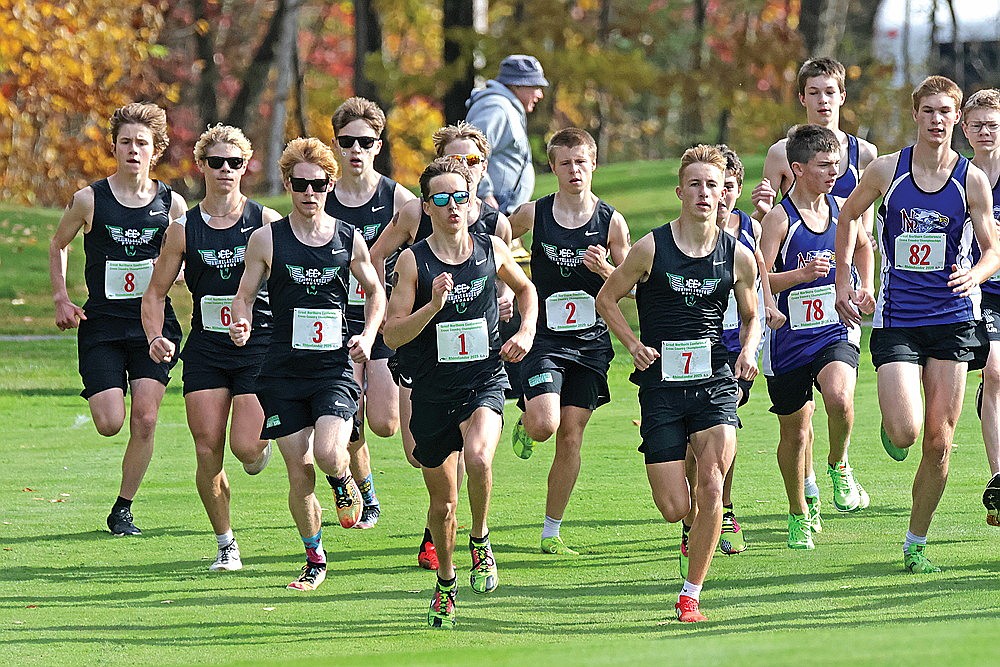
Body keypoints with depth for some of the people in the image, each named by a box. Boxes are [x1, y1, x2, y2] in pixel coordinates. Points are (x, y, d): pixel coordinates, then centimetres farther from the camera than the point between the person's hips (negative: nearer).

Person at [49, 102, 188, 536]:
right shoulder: (89, 200, -3)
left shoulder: (171, 204, 1)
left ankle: (122, 509, 6)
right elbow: (58, 246, 13)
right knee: (110, 423, -11)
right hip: (101, 325, -1)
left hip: (153, 322, 1)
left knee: (145, 419, -9)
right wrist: (61, 299, 2)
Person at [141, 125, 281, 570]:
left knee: (245, 447, -13)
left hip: (259, 347, -2)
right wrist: (156, 337, -8)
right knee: (208, 451, -5)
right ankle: (225, 544, 11)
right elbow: (155, 292, 9)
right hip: (205, 349, 2)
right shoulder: (183, 229, 4)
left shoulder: (267, 223, -1)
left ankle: (264, 441, 26)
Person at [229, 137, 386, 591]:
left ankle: (344, 484, 16)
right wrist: (241, 326, -13)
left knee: (329, 454, -22)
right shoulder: (267, 239, 1)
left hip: (335, 366, 0)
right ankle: (315, 560, 17)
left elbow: (375, 291, 17)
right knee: (299, 470, -1)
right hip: (284, 367, 1)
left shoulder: (349, 239, 4)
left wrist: (367, 336, 2)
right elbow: (245, 294, 8)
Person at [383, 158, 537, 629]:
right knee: (442, 501, 9)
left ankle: (480, 541, -5)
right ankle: (446, 582, 34)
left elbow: (524, 288, 23)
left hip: (485, 380, 0)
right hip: (433, 388, 0)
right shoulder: (413, 262, -6)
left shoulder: (492, 250, 1)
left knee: (478, 457, -31)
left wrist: (526, 332, 7)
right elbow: (392, 334, -9)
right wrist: (434, 304, -22)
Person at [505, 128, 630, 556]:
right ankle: (525, 421, 18)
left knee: (571, 437, 1)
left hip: (591, 343, 1)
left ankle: (551, 531, 13)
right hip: (544, 339, -1)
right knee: (544, 425, -20)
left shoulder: (612, 222, -1)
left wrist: (604, 269, -15)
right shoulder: (533, 215, -2)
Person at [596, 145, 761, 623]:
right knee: (675, 509, -4)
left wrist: (749, 351, -3)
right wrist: (634, 344, -8)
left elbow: (751, 317, 18)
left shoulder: (738, 256, 2)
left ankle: (691, 596, -5)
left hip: (714, 383, 1)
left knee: (711, 489, -17)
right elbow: (606, 299, 7)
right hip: (661, 386, -1)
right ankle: (697, 526, 34)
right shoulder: (651, 249, -4)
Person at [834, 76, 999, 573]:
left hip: (952, 321, 1)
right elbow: (849, 215, 16)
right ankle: (891, 421, 22)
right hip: (895, 321, -1)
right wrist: (843, 280, 12)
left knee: (939, 442, 1)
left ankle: (916, 543, 16)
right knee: (905, 434, -16)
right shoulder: (886, 170, -1)